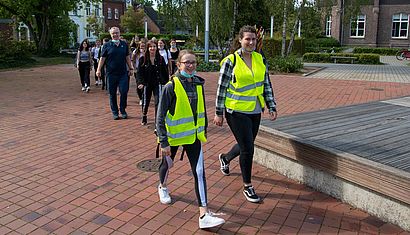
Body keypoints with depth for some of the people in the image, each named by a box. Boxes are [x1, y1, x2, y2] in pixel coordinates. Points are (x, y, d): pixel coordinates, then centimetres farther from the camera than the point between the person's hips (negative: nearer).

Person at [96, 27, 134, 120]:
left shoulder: (124, 44, 9)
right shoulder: (107, 45, 2)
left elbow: (127, 57, 15)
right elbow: (102, 58, 2)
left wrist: (131, 68, 12)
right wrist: (99, 70, -4)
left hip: (123, 73, 1)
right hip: (111, 73, -1)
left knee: (124, 92, -4)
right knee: (112, 94, 5)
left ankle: (123, 111, 14)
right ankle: (114, 112, 17)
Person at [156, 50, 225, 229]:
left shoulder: (198, 84, -2)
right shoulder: (171, 86, -18)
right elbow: (160, 116, -18)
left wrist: (204, 130, 17)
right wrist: (163, 142, -20)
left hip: (193, 135, 3)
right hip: (173, 134, -3)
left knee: (199, 171, -7)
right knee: (167, 163, 21)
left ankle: (204, 214, -6)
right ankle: (163, 187, 55)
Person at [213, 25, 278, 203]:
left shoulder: (260, 59, 5)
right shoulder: (231, 61, -10)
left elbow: (267, 85, 11)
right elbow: (222, 88, -7)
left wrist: (272, 107, 6)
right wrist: (219, 113, -7)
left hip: (255, 111, 6)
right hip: (236, 111, -6)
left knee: (246, 145, 17)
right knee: (247, 148, -5)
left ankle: (225, 158, 49)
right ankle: (247, 186, 14)